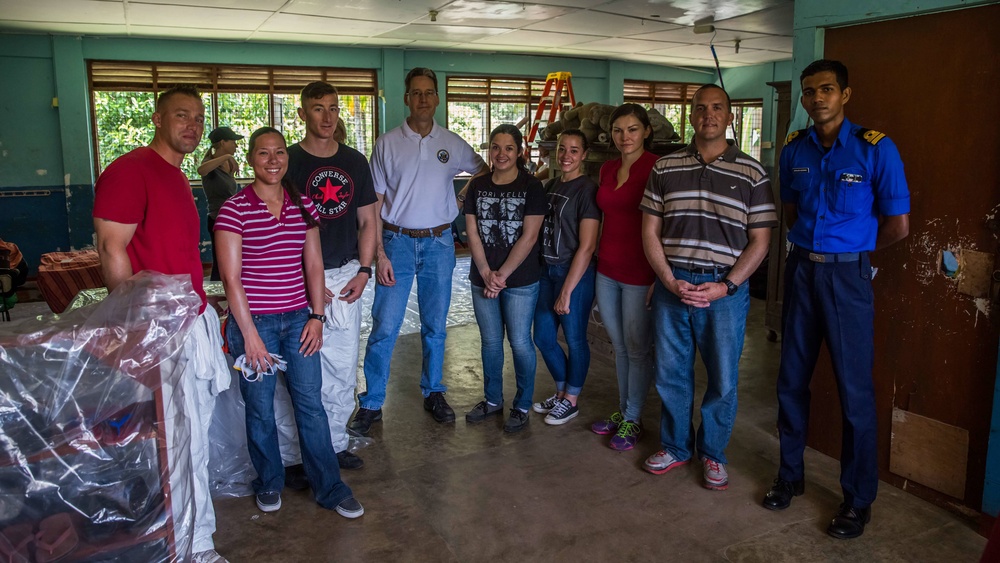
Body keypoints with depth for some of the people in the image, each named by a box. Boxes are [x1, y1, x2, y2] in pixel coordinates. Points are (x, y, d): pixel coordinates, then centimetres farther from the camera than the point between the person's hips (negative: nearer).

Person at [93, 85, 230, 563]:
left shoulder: (178, 178, 17)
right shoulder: (129, 170, -12)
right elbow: (112, 252, -16)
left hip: (195, 322, 9)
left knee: (192, 435, 16)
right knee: (182, 441, -2)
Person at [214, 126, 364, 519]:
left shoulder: (303, 206, 6)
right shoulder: (235, 209, -8)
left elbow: (313, 266, 8)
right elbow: (231, 277, -10)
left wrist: (317, 316, 1)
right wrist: (249, 333, -12)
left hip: (298, 319, 3)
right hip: (253, 320, -3)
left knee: (310, 403, 5)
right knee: (260, 407, 9)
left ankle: (329, 487, 16)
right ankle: (269, 483, 30)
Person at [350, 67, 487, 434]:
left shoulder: (452, 143, 5)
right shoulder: (388, 143, -1)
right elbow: (375, 204, -2)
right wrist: (380, 254, -9)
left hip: (439, 243, 2)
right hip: (398, 241, -2)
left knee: (435, 326, 11)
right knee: (384, 328, -4)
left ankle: (433, 393, 26)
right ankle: (371, 403, 8)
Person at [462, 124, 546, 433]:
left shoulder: (531, 187, -5)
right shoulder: (477, 186, 6)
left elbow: (529, 236, -11)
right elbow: (472, 233, 2)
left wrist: (503, 275, -14)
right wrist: (486, 273, -9)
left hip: (521, 280, -4)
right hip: (482, 278, 4)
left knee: (520, 342, 2)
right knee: (490, 341, 13)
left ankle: (522, 406, 19)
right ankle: (492, 399, 30)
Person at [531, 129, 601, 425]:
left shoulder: (587, 190, -13)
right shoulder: (550, 186, 10)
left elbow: (587, 247, -17)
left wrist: (567, 291, -17)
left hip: (575, 273, -8)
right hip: (547, 268, 8)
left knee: (574, 340, 6)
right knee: (543, 337, 13)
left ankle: (570, 401, 24)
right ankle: (562, 391, 34)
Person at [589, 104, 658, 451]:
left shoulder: (657, 169, -12)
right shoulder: (607, 169, 10)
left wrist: (659, 277, -16)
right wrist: (600, 258, 15)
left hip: (640, 272, -7)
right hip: (607, 269, 7)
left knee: (637, 348, 6)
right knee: (619, 346, 17)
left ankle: (633, 420, 21)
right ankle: (622, 411, 32)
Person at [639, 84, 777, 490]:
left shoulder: (751, 174, 1)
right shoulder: (665, 168, 6)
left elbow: (759, 241, 0)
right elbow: (650, 232, 5)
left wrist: (725, 286, -12)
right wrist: (671, 281, -7)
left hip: (725, 289, -1)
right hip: (671, 285, 2)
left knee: (723, 380, 8)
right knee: (670, 374, 11)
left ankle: (713, 454, 29)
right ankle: (675, 446, 32)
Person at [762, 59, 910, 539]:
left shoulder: (875, 148, -10)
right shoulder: (794, 149, 4)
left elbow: (897, 225, -6)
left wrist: (850, 249, 5)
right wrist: (812, 245, 10)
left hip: (847, 275, -4)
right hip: (801, 269, 5)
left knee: (855, 389, 2)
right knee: (792, 380, 11)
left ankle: (858, 499, 18)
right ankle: (790, 475, 29)